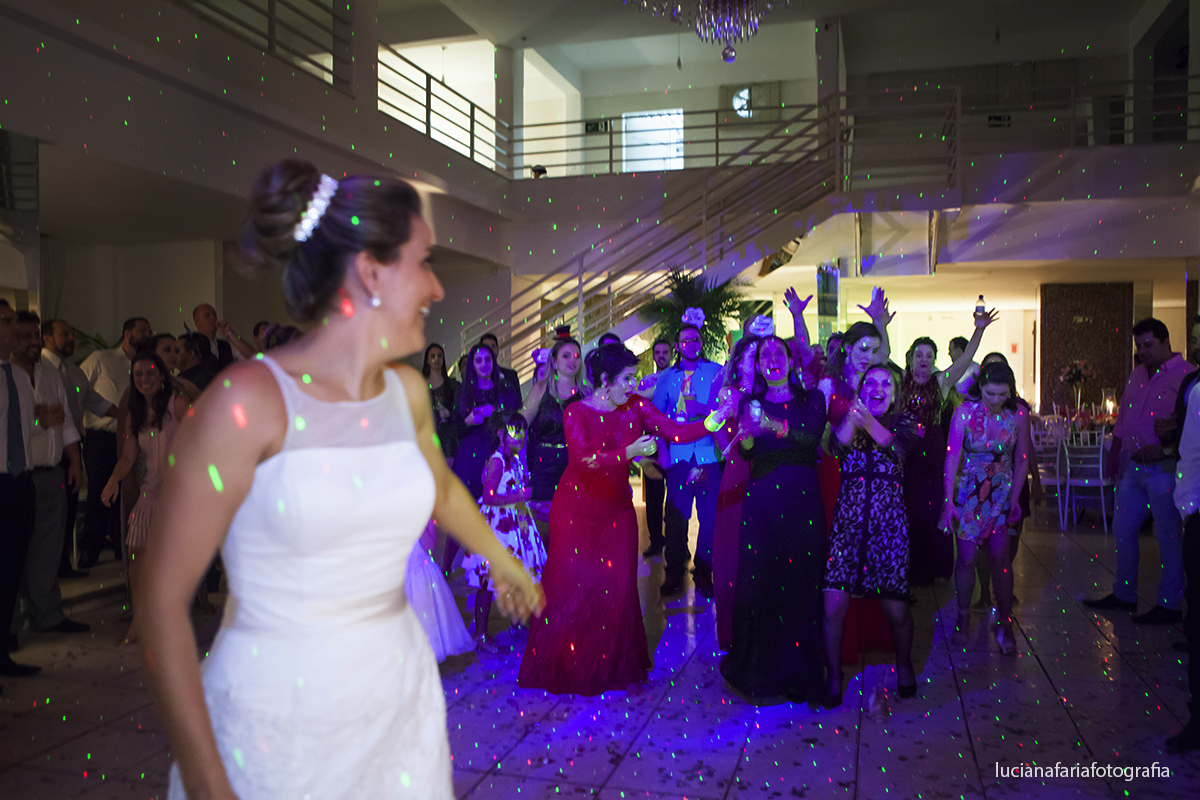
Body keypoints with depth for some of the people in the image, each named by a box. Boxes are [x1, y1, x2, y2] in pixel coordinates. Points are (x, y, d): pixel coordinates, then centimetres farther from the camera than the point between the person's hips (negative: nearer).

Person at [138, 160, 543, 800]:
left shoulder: (408, 392, 0)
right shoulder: (250, 401, -18)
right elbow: (161, 599, -14)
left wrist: (504, 563, 35)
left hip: (403, 702, 5)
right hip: (275, 728, -5)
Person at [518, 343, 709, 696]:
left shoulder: (636, 407, -2)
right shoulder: (577, 413, -14)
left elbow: (677, 432, -8)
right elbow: (583, 459, -27)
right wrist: (627, 453, -37)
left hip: (617, 511, 3)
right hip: (577, 511, -3)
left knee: (618, 588, 2)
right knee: (573, 587, 3)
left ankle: (619, 668, 18)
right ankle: (567, 669, 21)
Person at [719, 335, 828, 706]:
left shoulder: (811, 399, 8)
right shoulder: (751, 403, 12)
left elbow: (813, 437, -11)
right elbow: (746, 453, -1)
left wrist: (774, 426, -27)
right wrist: (747, 434, -24)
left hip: (802, 499, -1)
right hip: (761, 499, 1)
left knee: (800, 582, -1)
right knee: (758, 581, -2)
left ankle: (798, 672, 15)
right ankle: (760, 672, 12)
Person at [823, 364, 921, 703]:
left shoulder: (904, 421, 6)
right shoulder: (846, 418, 8)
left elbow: (898, 446, -16)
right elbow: (838, 445, -13)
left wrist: (869, 423, -33)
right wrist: (851, 418, -33)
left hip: (889, 523, 0)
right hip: (847, 520, 1)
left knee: (897, 609, 2)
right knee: (833, 607, -6)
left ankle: (903, 665, 33)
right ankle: (834, 673, 17)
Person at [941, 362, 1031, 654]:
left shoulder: (1018, 414, -6)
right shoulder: (965, 411, -11)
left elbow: (1022, 460, 3)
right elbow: (952, 457, -9)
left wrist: (1015, 496, -3)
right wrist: (948, 499, -12)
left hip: (1002, 492, 1)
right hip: (968, 491, -1)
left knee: (1000, 557, -4)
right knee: (966, 557, 1)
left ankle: (1005, 623, 10)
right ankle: (963, 618, 18)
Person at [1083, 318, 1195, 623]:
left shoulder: (1185, 375, -10)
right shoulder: (1136, 375, 15)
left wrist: (1168, 444, -25)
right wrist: (1114, 454, 15)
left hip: (1164, 469, -8)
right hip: (1132, 466, 8)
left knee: (1168, 536, 1)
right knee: (1122, 530, 13)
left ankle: (1170, 605, 14)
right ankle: (1124, 595, 26)